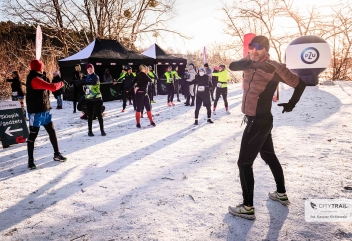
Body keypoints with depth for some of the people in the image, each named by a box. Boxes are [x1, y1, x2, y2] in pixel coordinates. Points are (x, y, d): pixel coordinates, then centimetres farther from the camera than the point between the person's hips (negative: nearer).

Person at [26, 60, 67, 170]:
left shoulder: (37, 79, 14)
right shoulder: (34, 79, -18)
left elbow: (47, 88, 16)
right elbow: (52, 87, -25)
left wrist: (59, 86, 3)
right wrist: (61, 83, -8)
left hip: (44, 111, 10)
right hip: (36, 112, -10)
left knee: (52, 132, 14)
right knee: (33, 135, -2)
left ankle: (57, 154, 25)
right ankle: (30, 161, 6)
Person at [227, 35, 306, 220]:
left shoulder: (275, 68, -15)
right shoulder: (250, 61, 6)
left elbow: (300, 84, -5)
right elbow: (233, 66, -10)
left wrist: (291, 104, 4)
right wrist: (250, 63, -26)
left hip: (259, 121, -9)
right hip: (257, 120, 9)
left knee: (244, 162, -6)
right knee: (269, 155, 20)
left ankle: (247, 208, 4)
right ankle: (281, 194, 38)